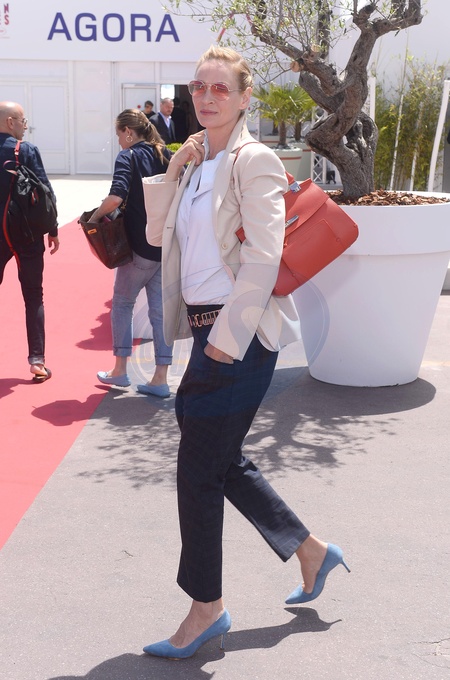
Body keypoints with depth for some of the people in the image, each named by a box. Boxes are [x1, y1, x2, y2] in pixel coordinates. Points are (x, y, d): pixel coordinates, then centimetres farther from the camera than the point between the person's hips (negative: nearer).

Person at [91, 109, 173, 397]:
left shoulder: (128, 157, -9)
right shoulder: (167, 155, 9)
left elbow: (116, 198, -24)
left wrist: (95, 216, -9)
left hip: (141, 246, -5)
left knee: (122, 302, 13)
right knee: (161, 309, 8)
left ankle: (120, 370, 18)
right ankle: (161, 378, 8)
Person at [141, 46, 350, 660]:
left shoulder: (253, 161, -11)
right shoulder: (197, 161, 14)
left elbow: (264, 257, -19)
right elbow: (157, 234, 17)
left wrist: (226, 337, -20)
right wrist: (172, 171, 3)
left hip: (242, 332, -9)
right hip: (209, 327, 9)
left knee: (198, 470, -2)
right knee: (224, 460, 16)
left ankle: (207, 608, 15)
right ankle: (311, 551, 34)